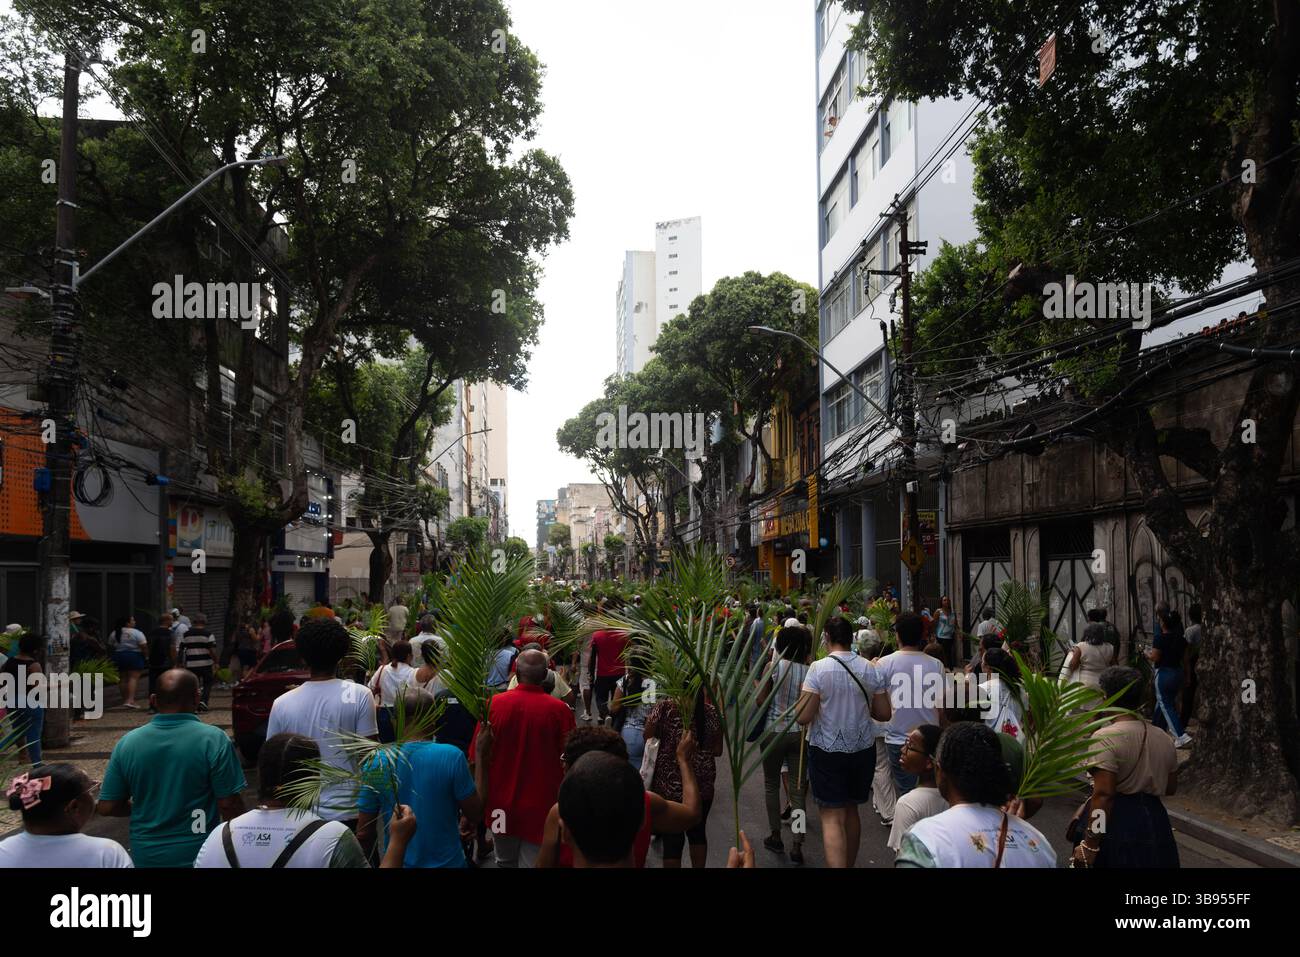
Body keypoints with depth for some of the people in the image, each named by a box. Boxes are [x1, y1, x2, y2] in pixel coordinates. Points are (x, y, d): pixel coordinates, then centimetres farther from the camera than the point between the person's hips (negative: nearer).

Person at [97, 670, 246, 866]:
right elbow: (229, 805, -15)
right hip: (198, 856, -3)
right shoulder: (213, 740, -16)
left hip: (145, 857, 3)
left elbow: (107, 808, -2)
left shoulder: (126, 743, -6)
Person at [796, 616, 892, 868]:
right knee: (851, 809, 21)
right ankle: (849, 864, 35)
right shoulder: (871, 670, -2)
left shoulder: (818, 668, -14)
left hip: (827, 750, -4)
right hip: (863, 748, 4)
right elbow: (884, 714, 2)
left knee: (832, 817, -3)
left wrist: (804, 697, 3)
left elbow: (803, 717, -17)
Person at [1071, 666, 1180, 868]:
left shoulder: (1106, 738, -14)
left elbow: (1103, 794, -20)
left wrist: (1090, 846, -19)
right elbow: (1171, 788, 16)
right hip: (1155, 822, 7)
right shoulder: (1164, 739, 8)